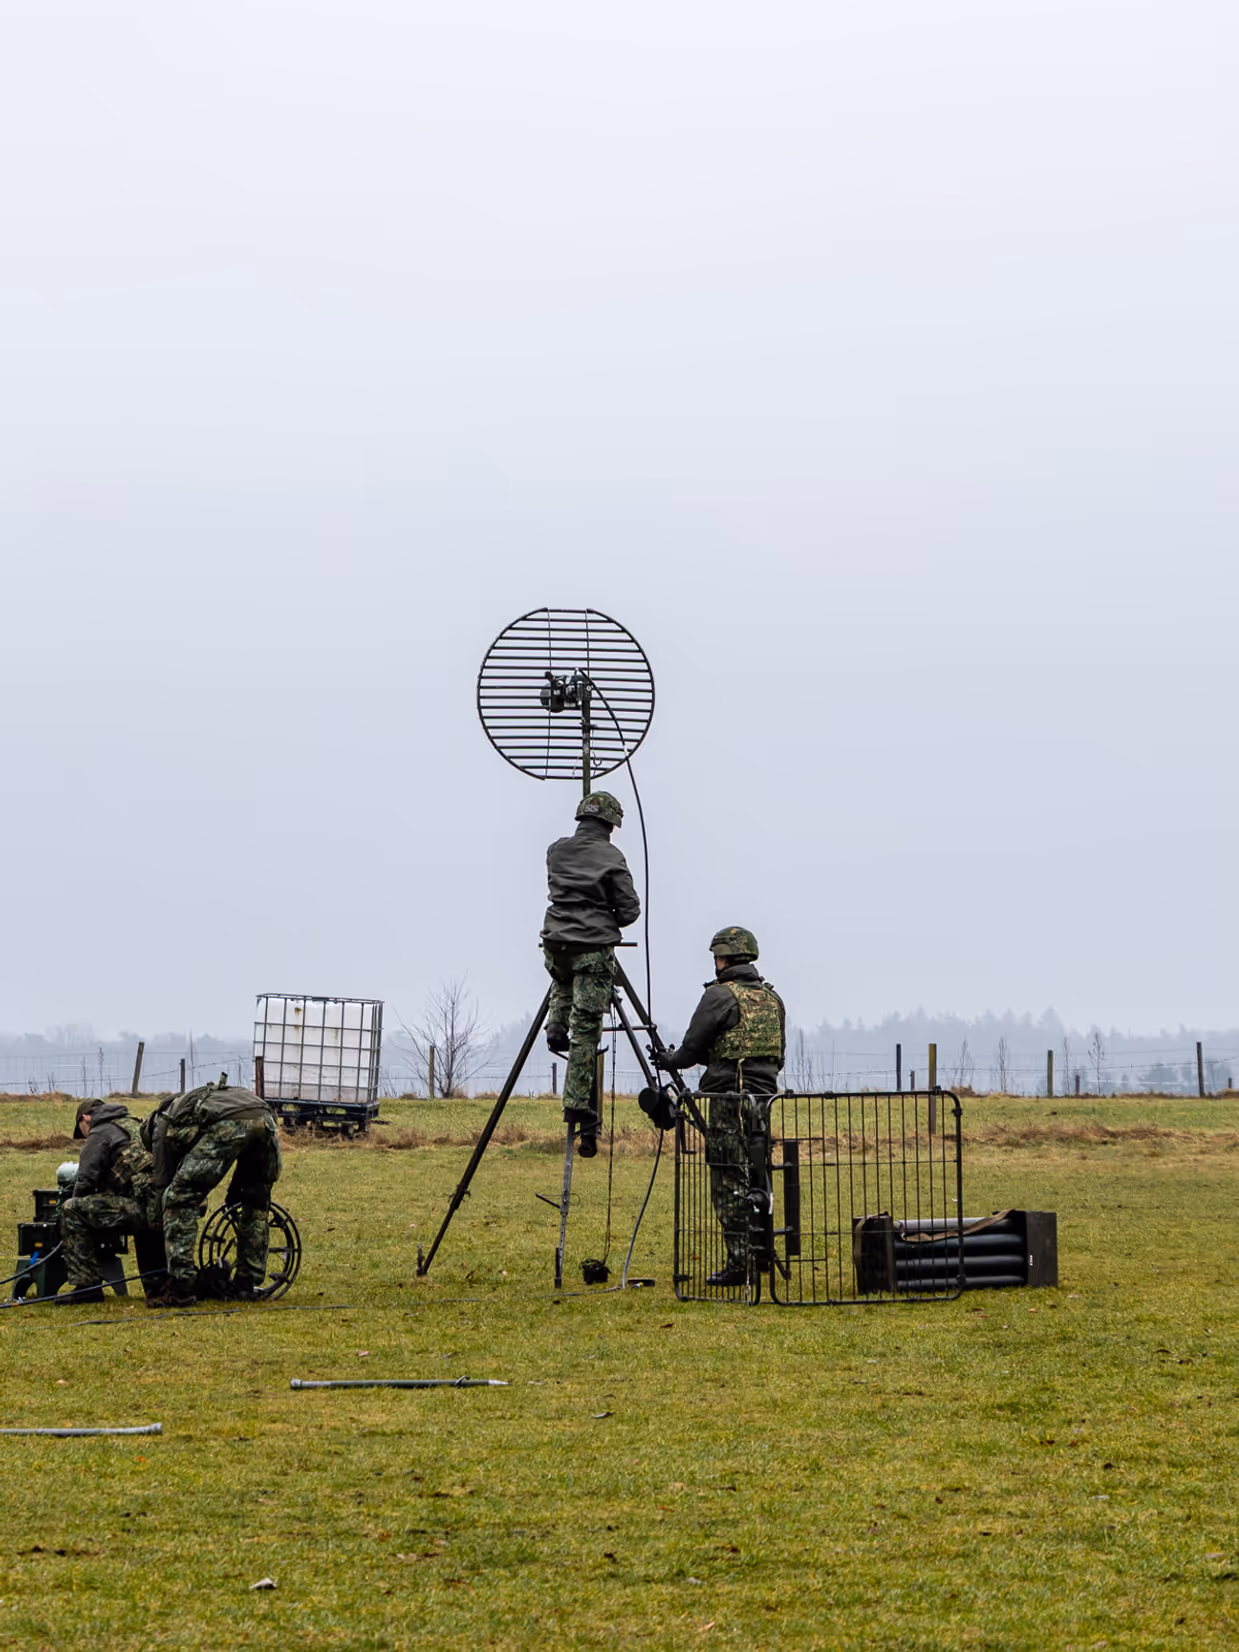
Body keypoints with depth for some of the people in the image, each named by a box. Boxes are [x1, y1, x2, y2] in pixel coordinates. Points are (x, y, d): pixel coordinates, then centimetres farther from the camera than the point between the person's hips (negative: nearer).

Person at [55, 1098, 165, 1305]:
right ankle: (158, 1283, 37)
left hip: (142, 1206, -9)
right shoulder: (135, 1126, 31)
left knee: (71, 1210, -3)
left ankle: (87, 1286, -4)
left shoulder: (99, 1134, 6)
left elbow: (86, 1182, 0)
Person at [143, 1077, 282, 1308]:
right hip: (264, 1117, 6)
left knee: (179, 1200, 6)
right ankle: (247, 1284, 29)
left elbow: (164, 1183, 26)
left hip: (227, 1124, -6)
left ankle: (179, 1289, 2)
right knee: (256, 1202, 25)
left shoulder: (163, 1124, 29)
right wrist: (235, 1189, 42)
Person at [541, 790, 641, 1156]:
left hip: (556, 945, 4)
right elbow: (629, 911, -4)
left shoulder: (556, 850, 6)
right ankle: (577, 1105, -6)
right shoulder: (611, 857, -7)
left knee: (563, 983, 39)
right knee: (586, 1031, -2)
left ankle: (556, 1027, 15)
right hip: (594, 950, -4)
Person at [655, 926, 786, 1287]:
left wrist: (668, 1060, 14)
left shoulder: (720, 995, -8)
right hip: (764, 1097, 7)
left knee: (731, 1184, -4)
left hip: (728, 1100, -7)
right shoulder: (773, 998, 14)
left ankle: (739, 1264, -6)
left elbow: (692, 1049, -5)